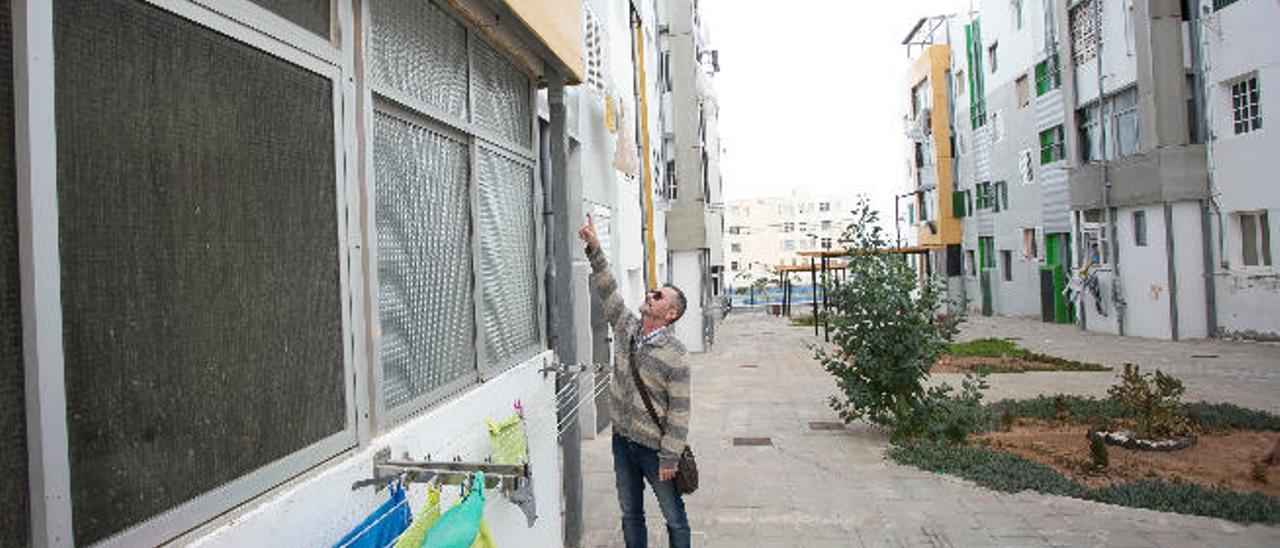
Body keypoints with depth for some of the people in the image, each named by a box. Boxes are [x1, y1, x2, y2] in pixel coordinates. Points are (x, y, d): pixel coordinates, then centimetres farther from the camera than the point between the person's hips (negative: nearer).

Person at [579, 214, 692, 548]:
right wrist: (594, 248, -7)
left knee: (674, 518, 11)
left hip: (655, 448, -6)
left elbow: (679, 412, -17)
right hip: (622, 442, 6)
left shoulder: (674, 355, -18)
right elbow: (607, 290, 1)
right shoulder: (626, 327, -1)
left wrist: (669, 458, -17)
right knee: (630, 514, 19)